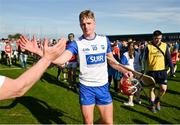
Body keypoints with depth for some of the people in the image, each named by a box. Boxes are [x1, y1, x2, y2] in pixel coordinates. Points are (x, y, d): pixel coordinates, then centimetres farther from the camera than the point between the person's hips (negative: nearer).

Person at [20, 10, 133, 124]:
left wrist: (124, 70, 2)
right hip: (86, 87, -2)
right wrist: (37, 50, -36)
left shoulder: (105, 40, 1)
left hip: (103, 86, 3)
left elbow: (111, 60, 15)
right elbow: (60, 60, -25)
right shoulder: (76, 44, -9)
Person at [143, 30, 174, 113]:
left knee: (163, 88, -2)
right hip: (151, 71, -2)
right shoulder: (149, 46, -5)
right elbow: (145, 59, -2)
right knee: (152, 88, 9)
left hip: (162, 70, 2)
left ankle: (157, 100, 27)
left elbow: (168, 58, 7)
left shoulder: (164, 46, 2)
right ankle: (152, 104, 27)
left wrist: (171, 67, 3)